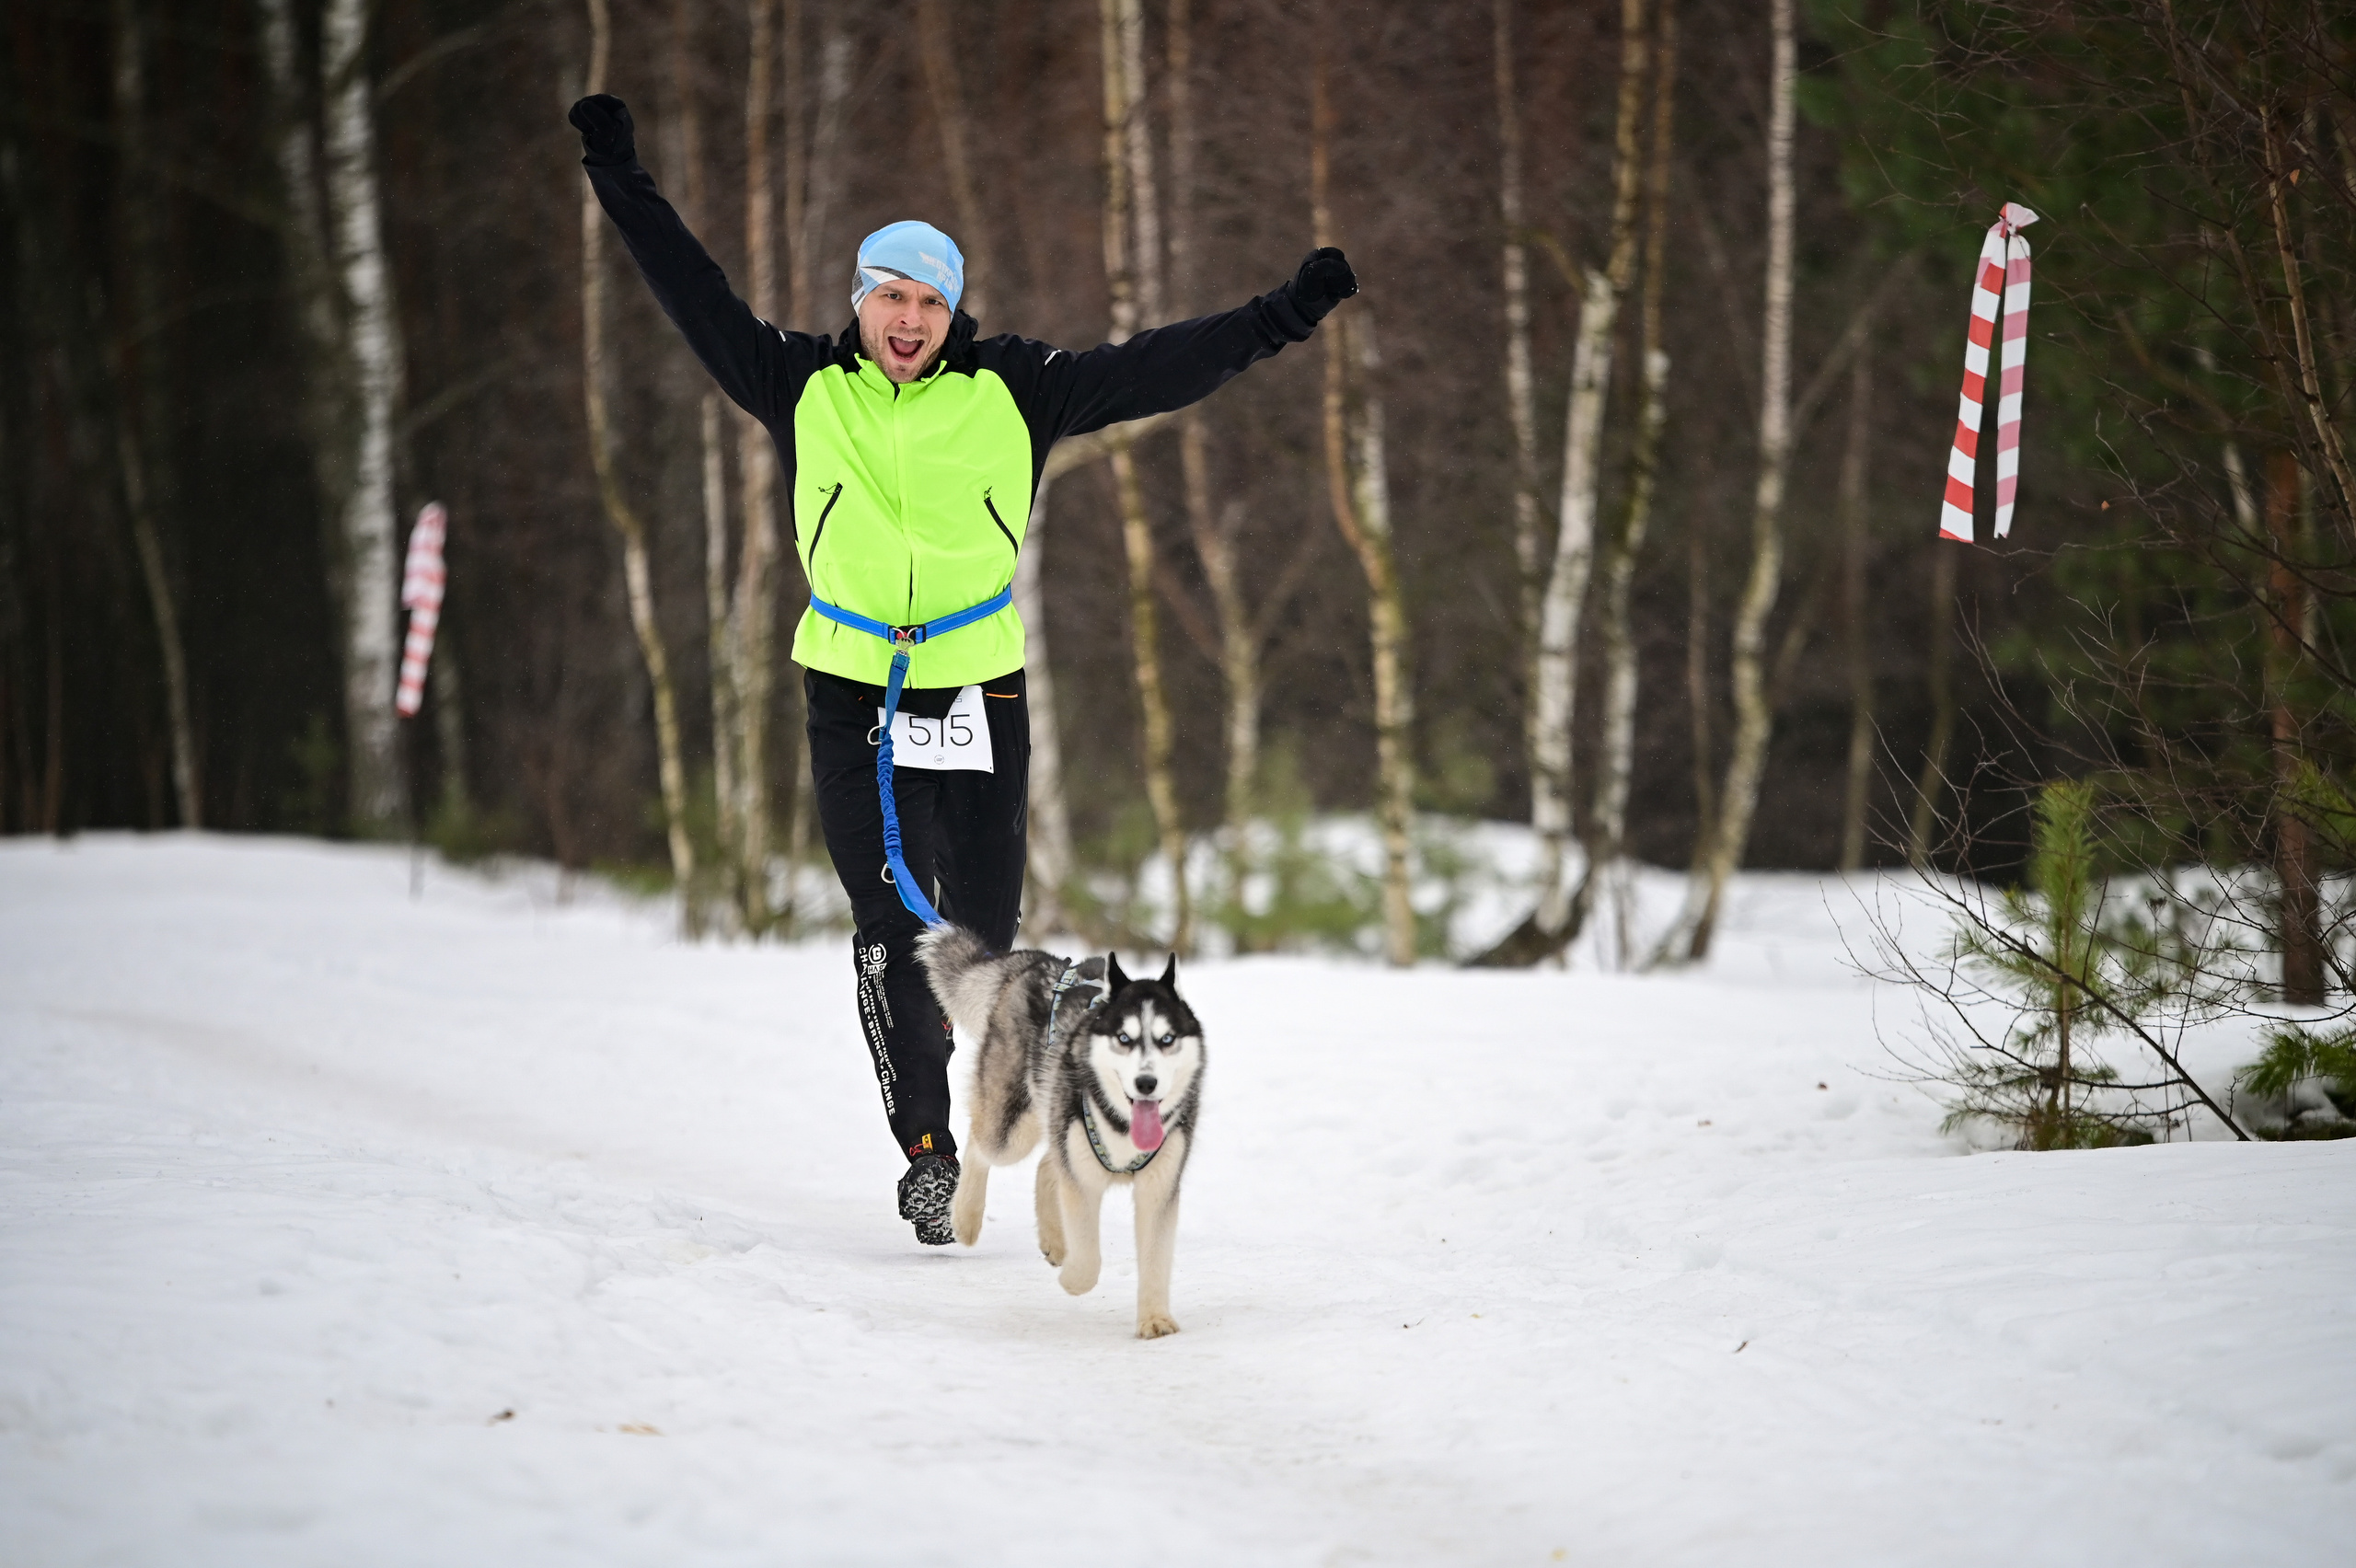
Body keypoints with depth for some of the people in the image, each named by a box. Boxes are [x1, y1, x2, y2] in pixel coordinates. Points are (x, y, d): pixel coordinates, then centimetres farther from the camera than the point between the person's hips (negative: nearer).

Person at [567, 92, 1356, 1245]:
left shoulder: (1010, 394, 2)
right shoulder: (805, 389, 3)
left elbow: (1152, 370, 1)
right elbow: (698, 298, 6)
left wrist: (1279, 319, -3)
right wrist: (622, 184, 4)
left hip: (981, 694, 0)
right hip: (852, 695, 0)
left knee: (984, 926, 4)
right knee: (890, 932, -2)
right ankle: (927, 1148, 6)